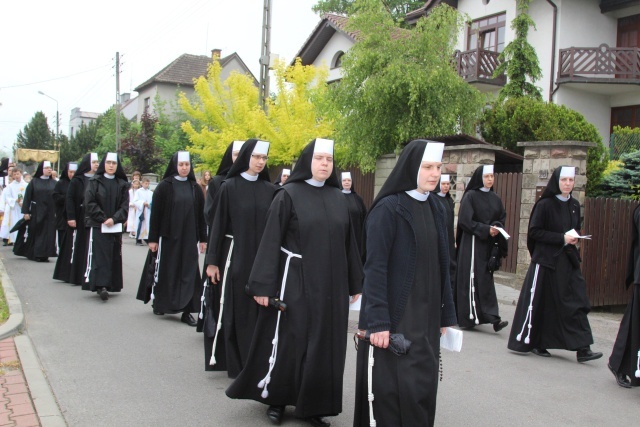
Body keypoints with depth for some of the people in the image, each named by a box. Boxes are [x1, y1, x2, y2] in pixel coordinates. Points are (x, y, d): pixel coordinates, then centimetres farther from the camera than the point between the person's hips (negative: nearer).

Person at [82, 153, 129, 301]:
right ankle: (100, 285, -18)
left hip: (115, 227, 3)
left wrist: (114, 219, -13)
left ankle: (111, 285, 11)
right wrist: (103, 219, -13)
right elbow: (90, 202, -5)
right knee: (98, 255, -11)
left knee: (114, 256, 4)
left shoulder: (122, 184, 8)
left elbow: (124, 206, 2)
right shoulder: (95, 182, 3)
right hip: (97, 226, -3)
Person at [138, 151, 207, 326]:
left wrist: (203, 238, 5)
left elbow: (201, 214, 8)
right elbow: (155, 213, -4)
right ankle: (158, 303, 28)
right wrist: (153, 238, -7)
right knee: (166, 271, 8)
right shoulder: (164, 186, -3)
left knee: (189, 272, -1)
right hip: (168, 236, -2)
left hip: (189, 238, 3)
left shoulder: (195, 188, 6)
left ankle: (186, 311, 2)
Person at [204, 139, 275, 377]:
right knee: (237, 311, 3)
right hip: (235, 257, -3)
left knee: (260, 311, 5)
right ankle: (236, 364, 14)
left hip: (262, 258, 3)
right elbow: (219, 223, -3)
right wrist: (212, 260, -6)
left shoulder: (270, 189, 6)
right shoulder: (230, 186, -2)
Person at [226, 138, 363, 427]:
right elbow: (271, 241, -9)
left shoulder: (338, 198, 8)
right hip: (295, 283, -4)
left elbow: (348, 242, 12)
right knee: (288, 342, 3)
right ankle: (276, 399, 23)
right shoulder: (288, 195, -6)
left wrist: (354, 282, 13)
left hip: (331, 284, 4)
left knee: (324, 345, 7)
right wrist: (263, 285, -13)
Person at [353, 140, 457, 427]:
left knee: (422, 383, 10)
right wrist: (377, 321, -19)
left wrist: (446, 313, 11)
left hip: (426, 315, 6)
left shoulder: (437, 209, 9)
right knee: (391, 386, 0)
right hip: (394, 315, -6)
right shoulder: (387, 208, -11)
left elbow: (442, 266, 12)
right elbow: (375, 267, -15)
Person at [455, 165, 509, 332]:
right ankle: (469, 317, -3)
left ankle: (492, 317, 3)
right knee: (473, 280, -7)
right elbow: (465, 221, -11)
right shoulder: (470, 196, -5)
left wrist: (497, 228, -7)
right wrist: (486, 230, -16)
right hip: (472, 243, -5)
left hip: (489, 245, 5)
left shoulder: (495, 198, 13)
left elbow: (502, 218, 15)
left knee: (486, 279, 4)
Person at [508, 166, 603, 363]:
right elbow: (534, 231, -12)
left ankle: (582, 348, -1)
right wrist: (561, 238, -17)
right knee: (539, 302, 1)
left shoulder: (574, 205, 10)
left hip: (568, 260, 6)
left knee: (576, 302, -2)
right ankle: (531, 342, 17)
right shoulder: (544, 205, -8)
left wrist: (573, 238, 2)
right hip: (546, 259, -5)